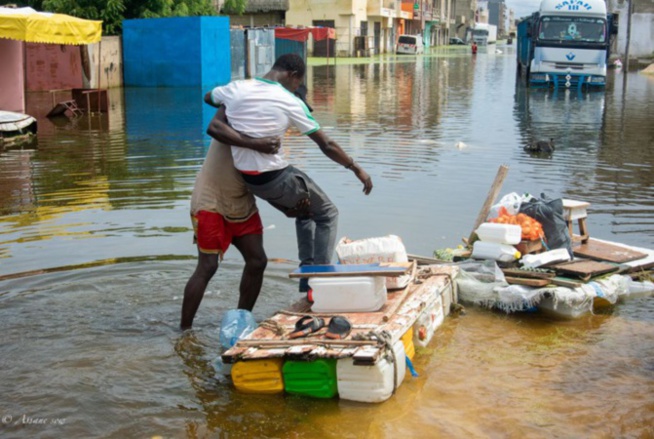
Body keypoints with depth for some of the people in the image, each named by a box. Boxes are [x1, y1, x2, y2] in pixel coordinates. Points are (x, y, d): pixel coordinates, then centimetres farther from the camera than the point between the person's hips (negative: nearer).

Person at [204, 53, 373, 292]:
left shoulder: (236, 88, -2)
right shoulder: (290, 102, -12)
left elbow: (208, 97, 22)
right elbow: (327, 146, -7)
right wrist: (357, 169, 4)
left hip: (247, 178, 6)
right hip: (275, 178, -6)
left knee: (305, 213, 27)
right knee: (327, 214, 14)